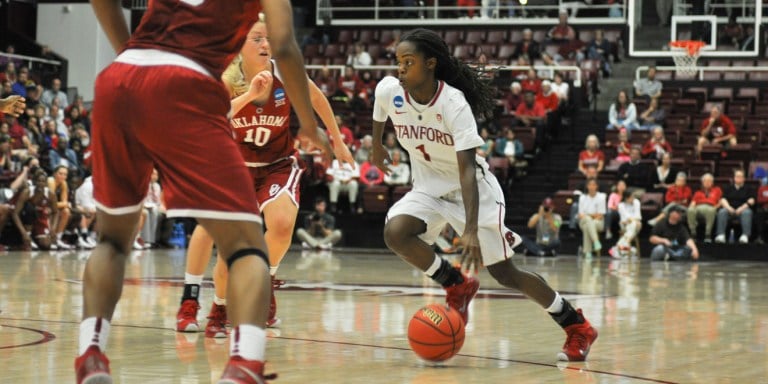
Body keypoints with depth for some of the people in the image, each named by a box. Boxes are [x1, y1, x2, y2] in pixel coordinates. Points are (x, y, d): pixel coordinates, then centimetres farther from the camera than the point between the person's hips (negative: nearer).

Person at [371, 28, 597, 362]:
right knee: (395, 233, -26)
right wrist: (376, 146, 29)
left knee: (505, 274, -4)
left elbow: (467, 168, -33)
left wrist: (471, 230, -42)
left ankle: (577, 327, 14)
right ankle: (457, 286, -2)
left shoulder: (454, 103, -29)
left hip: (471, 188, -5)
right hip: (429, 187, 5)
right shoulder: (389, 91, -15)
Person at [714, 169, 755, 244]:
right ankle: (721, 235, -45)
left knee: (747, 213, -37)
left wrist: (741, 208, -15)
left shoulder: (748, 189, 17)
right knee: (722, 212, -32)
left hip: (743, 209, -1)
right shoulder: (728, 188, 21)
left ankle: (745, 235, -49)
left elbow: (751, 201, 2)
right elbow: (723, 199, 8)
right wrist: (729, 207, -13)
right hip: (730, 209, 1)